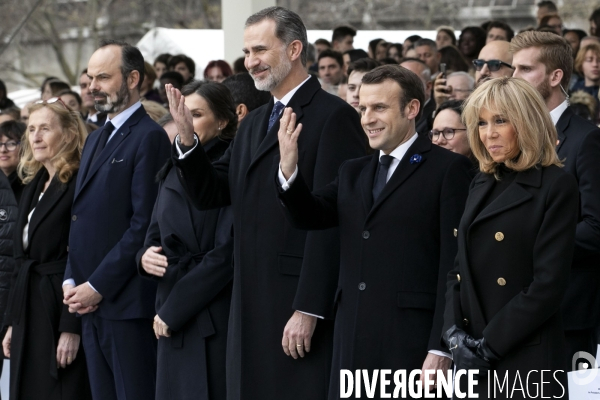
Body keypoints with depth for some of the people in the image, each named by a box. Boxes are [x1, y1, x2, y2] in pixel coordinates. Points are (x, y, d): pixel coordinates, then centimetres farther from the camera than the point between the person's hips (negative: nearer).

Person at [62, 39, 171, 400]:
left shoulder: (149, 137, -9)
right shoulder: (96, 140, 19)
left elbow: (144, 223, -16)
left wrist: (98, 286, -15)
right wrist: (71, 281, 5)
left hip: (128, 302, -8)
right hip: (91, 303, 8)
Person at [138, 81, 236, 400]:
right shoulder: (172, 172, 14)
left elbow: (227, 252, -15)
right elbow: (155, 237, 18)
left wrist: (173, 309, -12)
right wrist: (145, 256, -7)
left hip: (215, 318, -7)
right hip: (172, 319, 7)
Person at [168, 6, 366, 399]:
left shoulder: (333, 116, -9)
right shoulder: (254, 123, 18)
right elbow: (211, 194, 14)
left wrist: (309, 310, -18)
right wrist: (186, 136, -2)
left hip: (301, 304, -8)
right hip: (251, 304, 8)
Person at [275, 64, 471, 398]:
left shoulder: (448, 169, -2)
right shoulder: (353, 173, 18)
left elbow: (453, 265, -8)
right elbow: (309, 217, 6)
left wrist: (441, 348, -13)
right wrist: (289, 169, -13)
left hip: (411, 342, -6)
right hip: (353, 341, 6)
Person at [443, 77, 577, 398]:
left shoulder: (556, 187, -8)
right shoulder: (482, 185, 12)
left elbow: (549, 284, -14)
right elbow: (460, 268, 13)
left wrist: (488, 344, -15)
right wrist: (454, 332, -3)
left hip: (526, 360, -6)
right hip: (472, 360, 6)